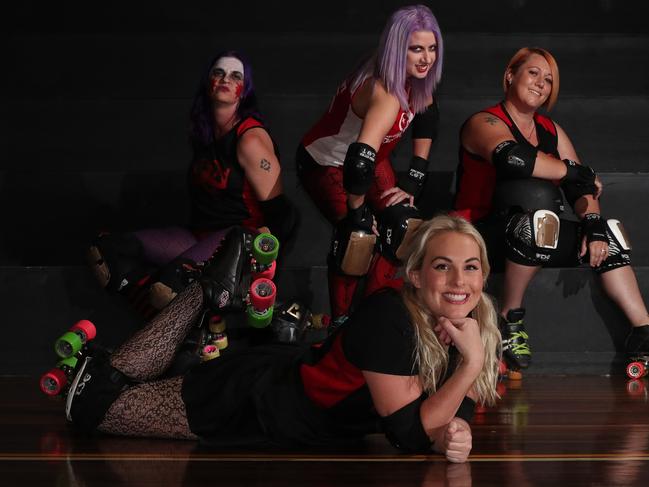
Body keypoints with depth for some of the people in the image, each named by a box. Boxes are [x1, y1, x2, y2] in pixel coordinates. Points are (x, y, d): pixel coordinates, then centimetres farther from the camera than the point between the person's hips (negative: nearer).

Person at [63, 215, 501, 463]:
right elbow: (409, 434, -35)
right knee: (99, 405, 13)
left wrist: (455, 435, -29)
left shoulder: (471, 332, -15)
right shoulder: (388, 317, -36)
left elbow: (454, 416, -7)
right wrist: (471, 364, -40)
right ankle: (205, 295, 22)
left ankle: (216, 295, 34)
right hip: (253, 400, -6)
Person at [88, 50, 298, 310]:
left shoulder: (250, 140, -10)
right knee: (106, 250, -11)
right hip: (201, 235, 8)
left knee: (172, 282, -38)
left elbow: (281, 214, -12)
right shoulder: (204, 131, 14)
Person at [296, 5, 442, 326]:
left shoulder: (416, 80, -12)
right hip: (325, 163, -8)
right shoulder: (385, 93, -39)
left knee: (404, 230, -4)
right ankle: (341, 322, -2)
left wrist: (413, 182, 1)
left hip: (370, 160, 8)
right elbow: (359, 161, -49)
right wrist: (357, 213, -34)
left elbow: (426, 116, 7)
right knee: (356, 236, -22)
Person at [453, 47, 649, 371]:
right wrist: (575, 171, -23)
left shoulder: (551, 131, 13)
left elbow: (580, 186, 6)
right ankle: (510, 319, -23)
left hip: (532, 242, 8)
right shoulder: (485, 123, -10)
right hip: (480, 237, -8)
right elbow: (511, 157, -33)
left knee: (608, 236, -1)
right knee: (538, 194, -34)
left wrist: (594, 226, -14)